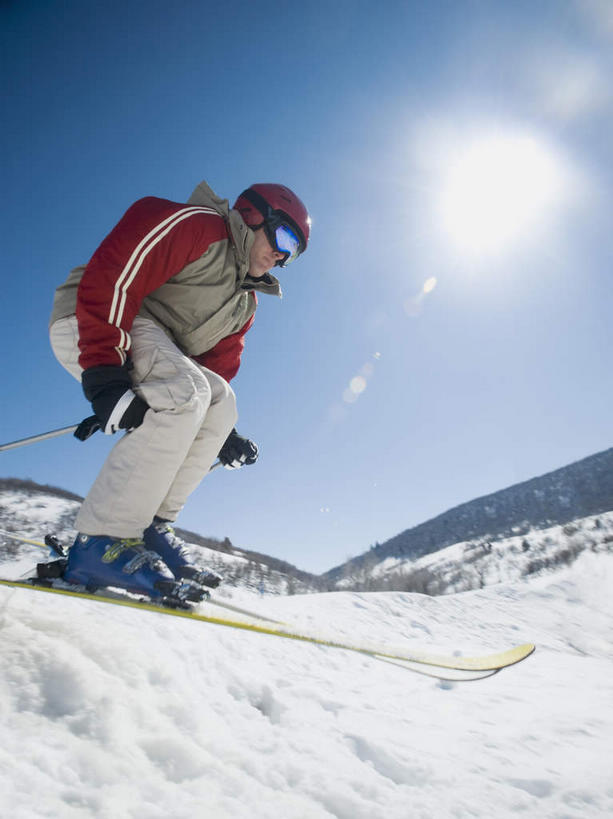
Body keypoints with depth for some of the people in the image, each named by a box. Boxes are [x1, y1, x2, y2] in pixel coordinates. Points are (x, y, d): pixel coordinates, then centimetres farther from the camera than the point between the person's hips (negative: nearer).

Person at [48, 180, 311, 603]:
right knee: (185, 392, -30)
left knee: (221, 403, -7)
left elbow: (217, 366, 18)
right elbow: (111, 274, -20)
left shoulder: (245, 303, 18)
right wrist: (104, 372, -29)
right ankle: (102, 542, -26)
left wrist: (223, 433, 6)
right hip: (87, 324, -9)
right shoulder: (196, 226, -9)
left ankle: (150, 526, -6)